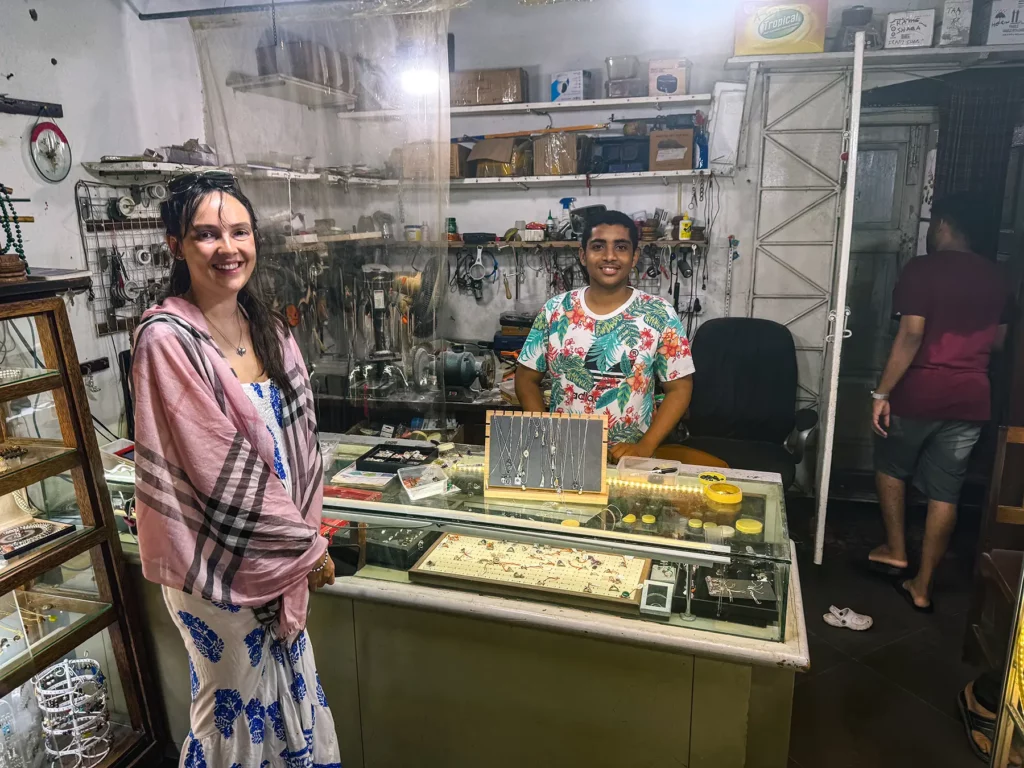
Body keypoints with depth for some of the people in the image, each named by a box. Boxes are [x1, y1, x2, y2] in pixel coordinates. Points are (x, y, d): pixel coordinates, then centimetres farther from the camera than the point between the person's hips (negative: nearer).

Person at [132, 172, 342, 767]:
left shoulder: (269, 331, 3)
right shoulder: (167, 339, -18)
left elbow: (300, 442, 6)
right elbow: (220, 469, -20)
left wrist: (305, 534, -1)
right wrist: (307, 546, -12)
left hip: (282, 554, 6)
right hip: (217, 561, -6)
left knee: (290, 686, 22)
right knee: (236, 708, 14)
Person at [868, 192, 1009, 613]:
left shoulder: (922, 269, -10)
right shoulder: (995, 278, 9)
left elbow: (911, 335, -18)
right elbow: (997, 341, 17)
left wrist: (881, 393, -16)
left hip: (919, 395, -5)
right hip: (971, 399, 5)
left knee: (891, 466, 20)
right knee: (944, 492, 9)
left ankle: (895, 550, 23)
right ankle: (922, 585, 17)